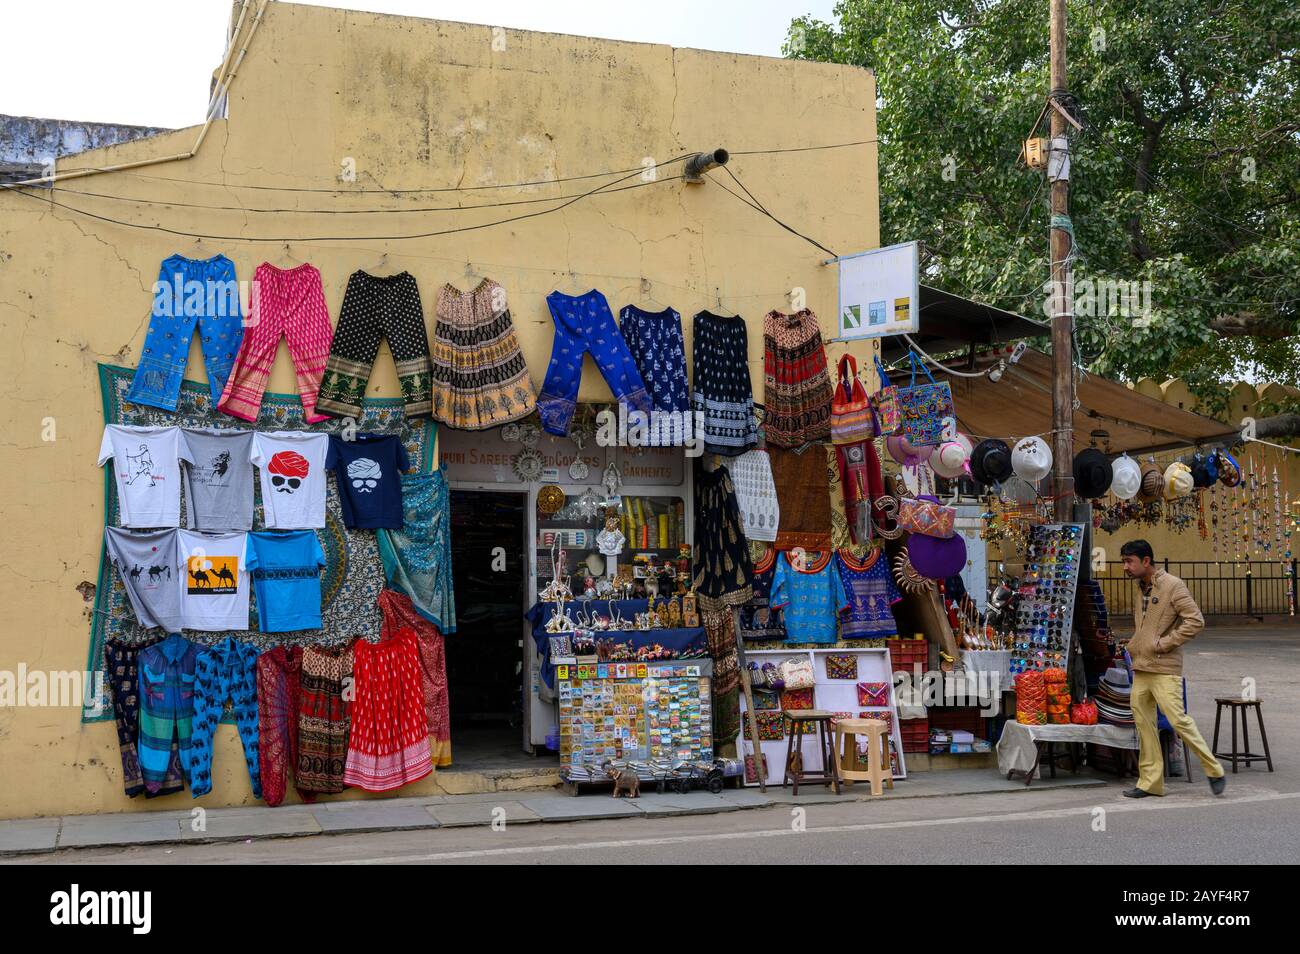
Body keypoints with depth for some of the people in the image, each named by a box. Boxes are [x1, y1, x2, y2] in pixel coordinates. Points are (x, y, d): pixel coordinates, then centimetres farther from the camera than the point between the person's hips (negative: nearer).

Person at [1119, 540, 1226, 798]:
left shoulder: (1172, 585, -9)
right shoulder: (1142, 588, 15)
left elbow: (1196, 621, -17)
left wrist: (1164, 643, -16)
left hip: (1164, 669, -8)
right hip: (1140, 669, 8)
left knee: (1178, 719, -10)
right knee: (1143, 723, 7)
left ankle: (1214, 771, 6)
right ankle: (1150, 781, 13)